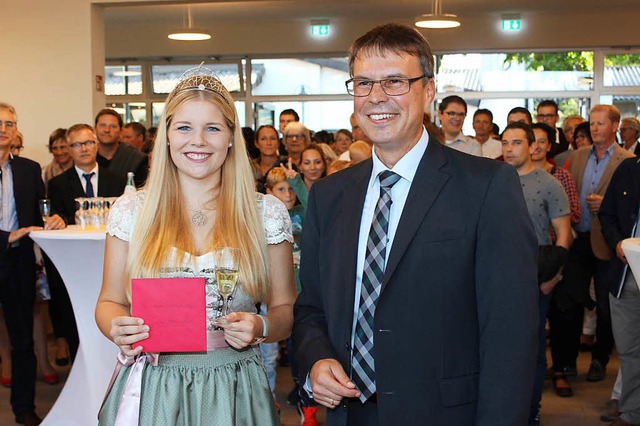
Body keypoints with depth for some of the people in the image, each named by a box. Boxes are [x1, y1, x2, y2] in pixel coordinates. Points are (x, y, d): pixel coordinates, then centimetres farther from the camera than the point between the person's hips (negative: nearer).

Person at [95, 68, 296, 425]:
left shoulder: (266, 213, -3)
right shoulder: (131, 210, -1)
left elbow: (286, 310, 3)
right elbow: (110, 302, 6)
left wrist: (260, 327, -18)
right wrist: (117, 328, -15)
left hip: (234, 392, 0)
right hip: (151, 390, 1)